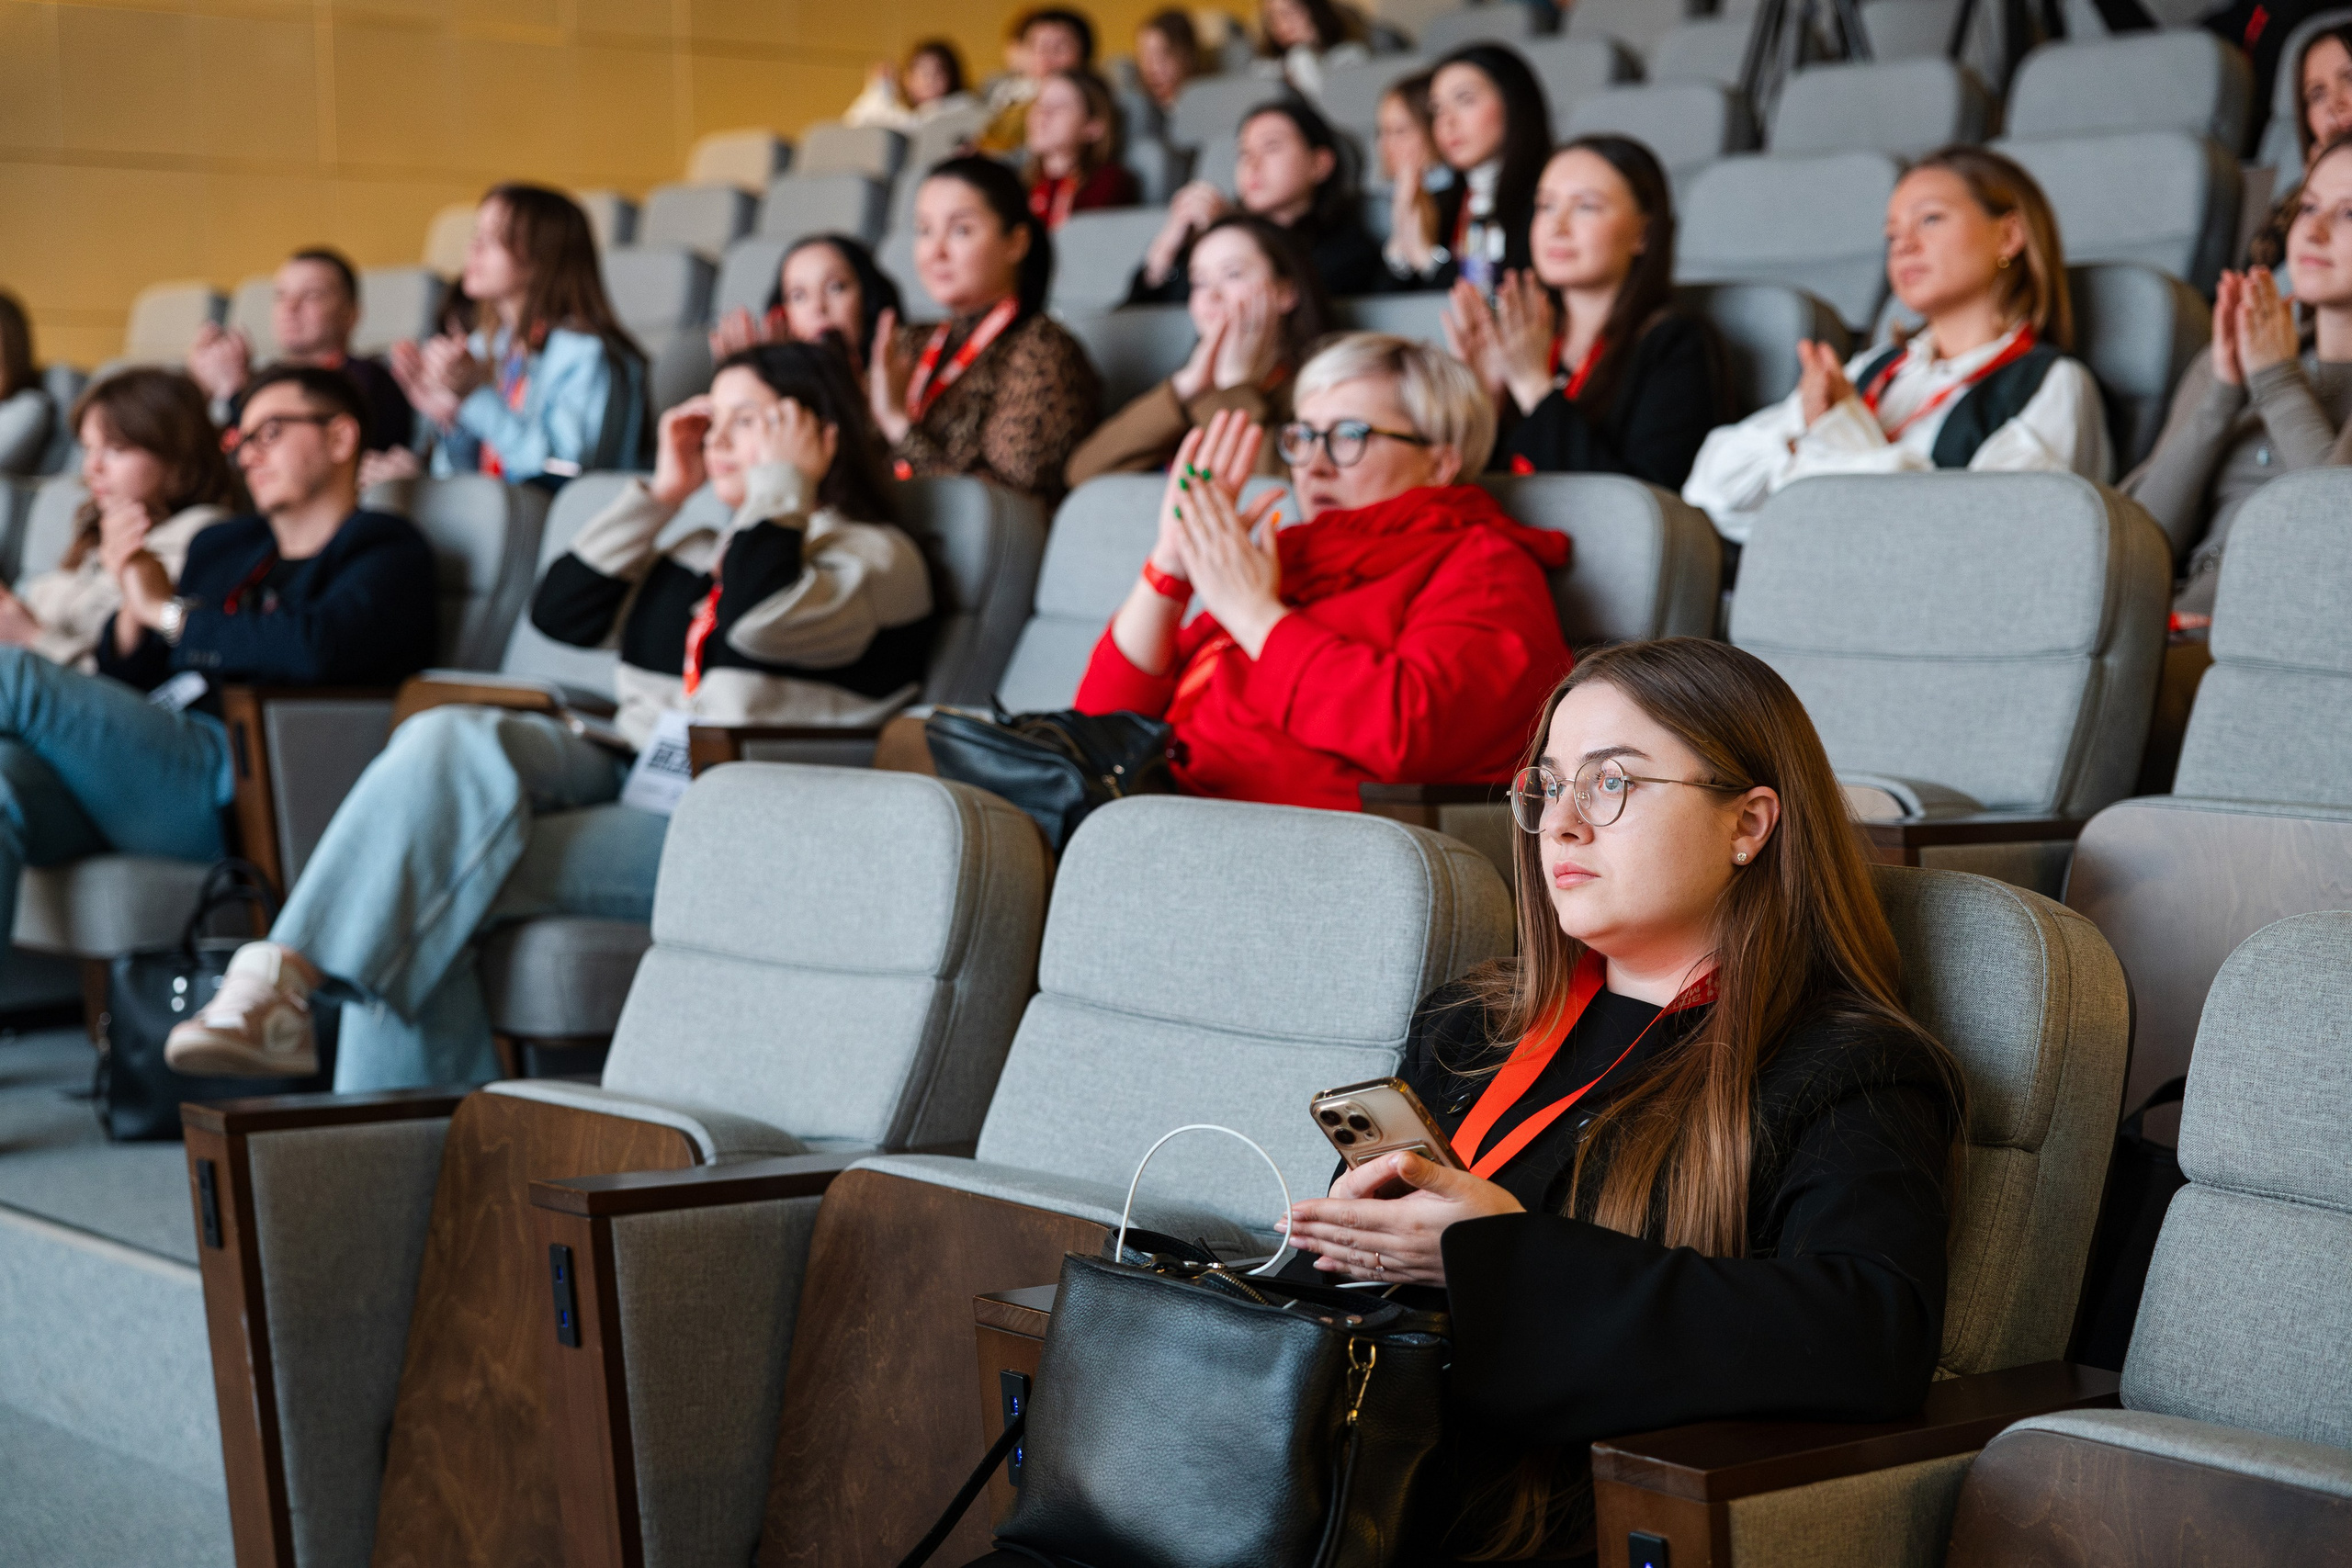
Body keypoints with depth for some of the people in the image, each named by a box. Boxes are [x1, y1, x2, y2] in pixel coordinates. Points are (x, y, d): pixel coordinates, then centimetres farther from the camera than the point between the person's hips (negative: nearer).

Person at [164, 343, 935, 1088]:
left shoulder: (876, 558, 4)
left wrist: (783, 485, -2)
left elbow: (758, 618, -17)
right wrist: (661, 491, 17)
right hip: (625, 785, 7)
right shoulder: (697, 551, 29)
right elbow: (560, 610, 18)